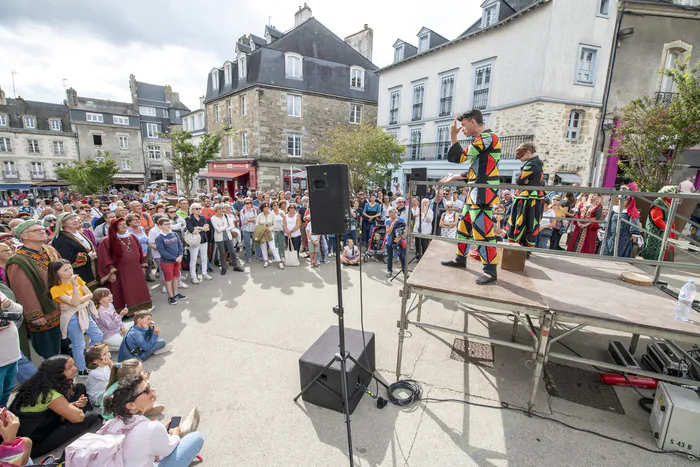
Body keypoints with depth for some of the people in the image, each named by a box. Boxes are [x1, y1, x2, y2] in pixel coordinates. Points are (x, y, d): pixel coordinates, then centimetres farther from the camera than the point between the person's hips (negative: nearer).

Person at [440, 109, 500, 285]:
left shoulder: (487, 137, -12)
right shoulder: (481, 140, 20)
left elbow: (458, 157, -16)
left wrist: (453, 135, -4)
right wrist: (456, 177, 17)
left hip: (483, 194, -10)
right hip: (475, 193, 11)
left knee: (482, 231, -9)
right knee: (464, 227, 16)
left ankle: (491, 271, -1)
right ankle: (460, 259, 28)